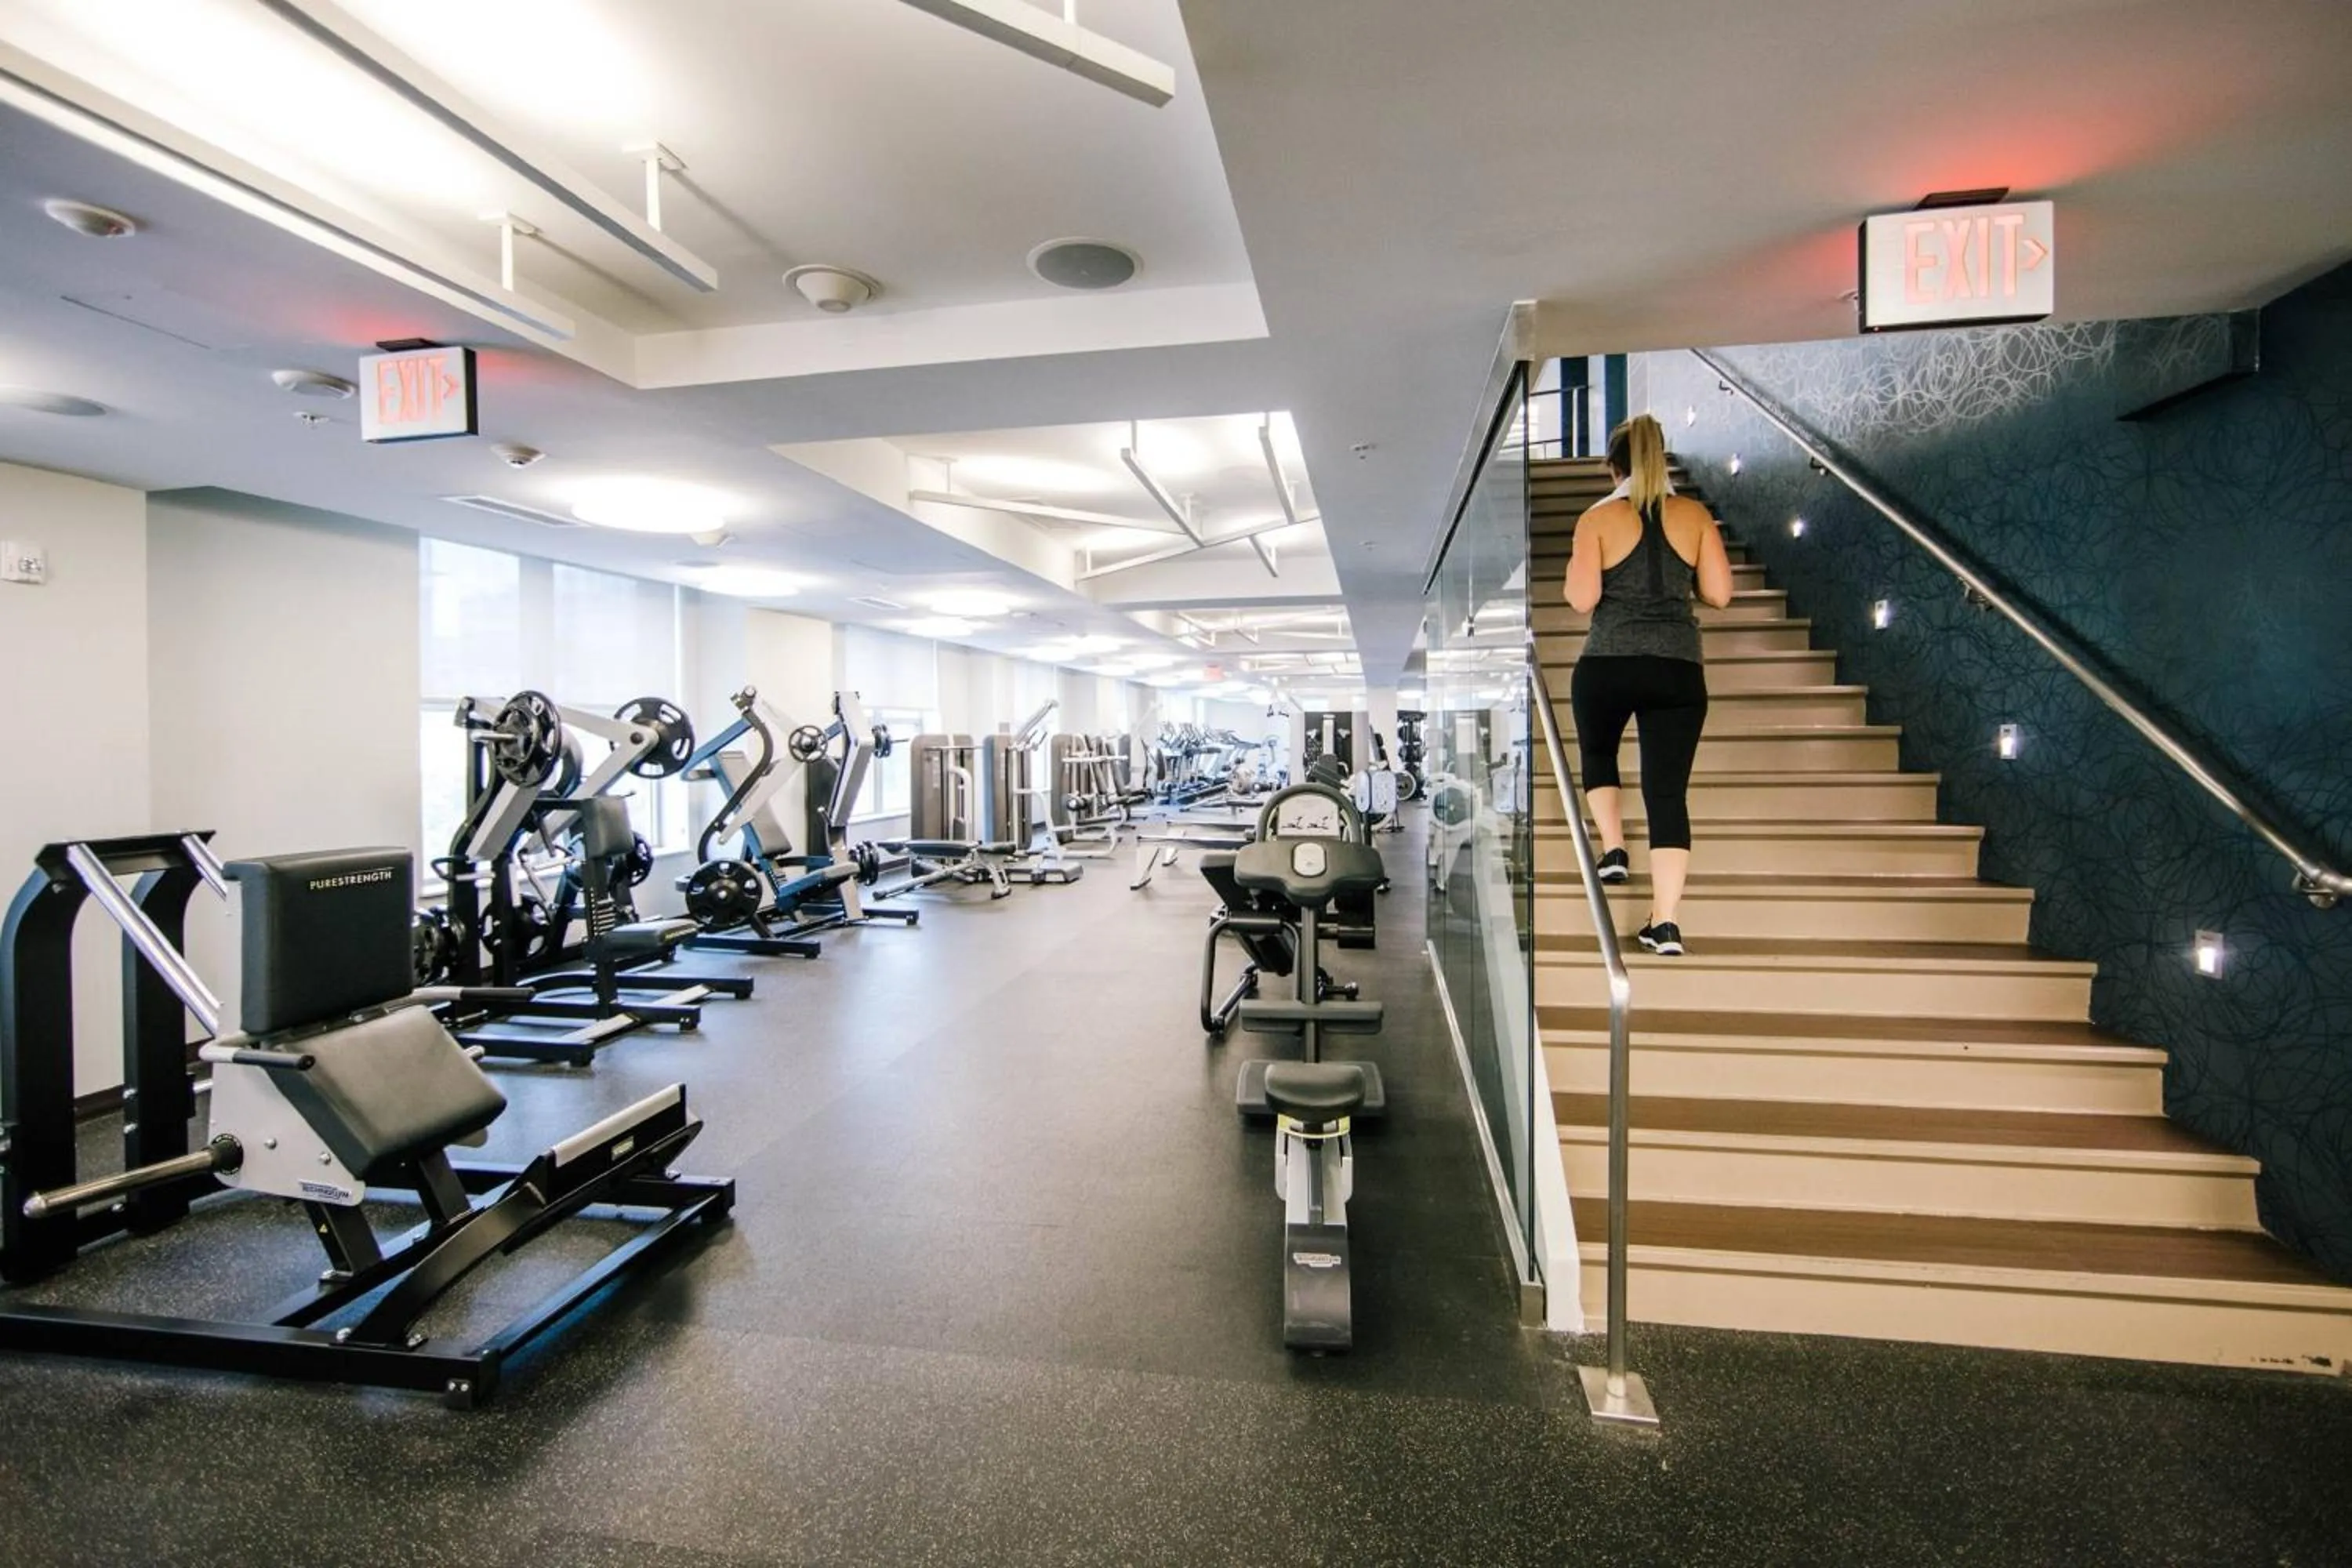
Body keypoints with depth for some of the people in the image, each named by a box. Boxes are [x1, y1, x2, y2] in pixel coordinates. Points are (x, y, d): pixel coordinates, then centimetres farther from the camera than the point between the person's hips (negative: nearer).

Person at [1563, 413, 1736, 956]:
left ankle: (1614, 850, 17)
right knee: (1668, 791, 1)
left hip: (1607, 666, -1)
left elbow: (1581, 599, -9)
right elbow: (1719, 593, 4)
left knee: (1597, 753, 28)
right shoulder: (1694, 514, 6)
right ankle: (1665, 923, -2)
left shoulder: (1598, 518, -1)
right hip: (1680, 669, 2)